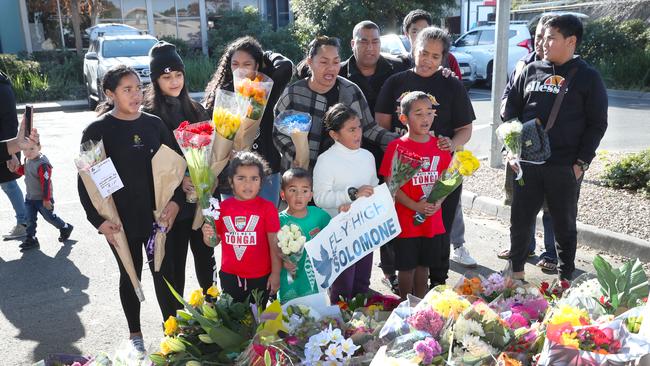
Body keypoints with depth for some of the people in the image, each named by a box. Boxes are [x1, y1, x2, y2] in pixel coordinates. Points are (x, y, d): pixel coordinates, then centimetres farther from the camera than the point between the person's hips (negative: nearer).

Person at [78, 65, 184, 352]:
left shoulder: (154, 124, 1)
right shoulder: (97, 130, -8)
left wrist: (176, 201, -8)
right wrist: (98, 220, -14)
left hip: (157, 215, 2)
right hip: (120, 221, -2)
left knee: (164, 272, 9)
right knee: (130, 276, 14)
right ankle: (135, 333, 32)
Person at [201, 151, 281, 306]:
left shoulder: (268, 208, -10)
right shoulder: (223, 207, -1)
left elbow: (274, 243, -7)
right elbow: (216, 240, 8)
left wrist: (276, 273, -7)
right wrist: (207, 236, -14)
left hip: (259, 277, -3)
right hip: (229, 276, 3)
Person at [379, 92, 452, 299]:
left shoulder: (439, 146, 4)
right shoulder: (397, 147, -11)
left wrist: (438, 202, -9)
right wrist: (415, 206, -20)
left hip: (433, 218, 4)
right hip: (406, 219, -4)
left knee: (424, 263, 18)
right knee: (407, 266, 9)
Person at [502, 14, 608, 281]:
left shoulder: (588, 77, -2)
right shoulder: (531, 70, 7)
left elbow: (597, 124, -2)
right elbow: (511, 109, 11)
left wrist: (582, 162, -9)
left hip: (565, 167, -3)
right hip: (527, 162, 3)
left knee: (564, 223, 11)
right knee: (520, 219, 9)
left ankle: (565, 276, 25)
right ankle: (516, 269, 27)